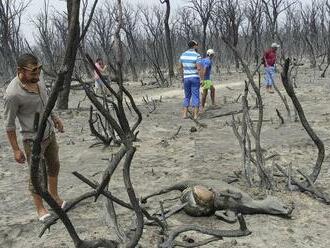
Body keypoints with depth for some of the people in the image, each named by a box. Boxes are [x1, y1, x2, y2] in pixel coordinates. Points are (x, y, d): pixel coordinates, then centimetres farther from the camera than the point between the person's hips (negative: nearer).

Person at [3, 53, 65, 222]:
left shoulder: (36, 80, -3)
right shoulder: (13, 93, -26)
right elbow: (9, 124, -18)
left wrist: (55, 118, 21)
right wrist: (16, 150, -15)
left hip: (50, 133, 8)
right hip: (33, 140, -8)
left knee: (54, 166, 21)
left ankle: (54, 195, 43)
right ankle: (40, 208, 25)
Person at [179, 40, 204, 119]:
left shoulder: (183, 55, 4)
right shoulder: (197, 56, -12)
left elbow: (181, 67, 10)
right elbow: (199, 69, -19)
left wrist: (182, 77, 21)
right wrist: (202, 80, -14)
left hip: (186, 78, 4)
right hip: (195, 78, -4)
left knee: (187, 96, 14)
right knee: (195, 96, 1)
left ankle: (185, 114, 8)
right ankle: (195, 115, -1)